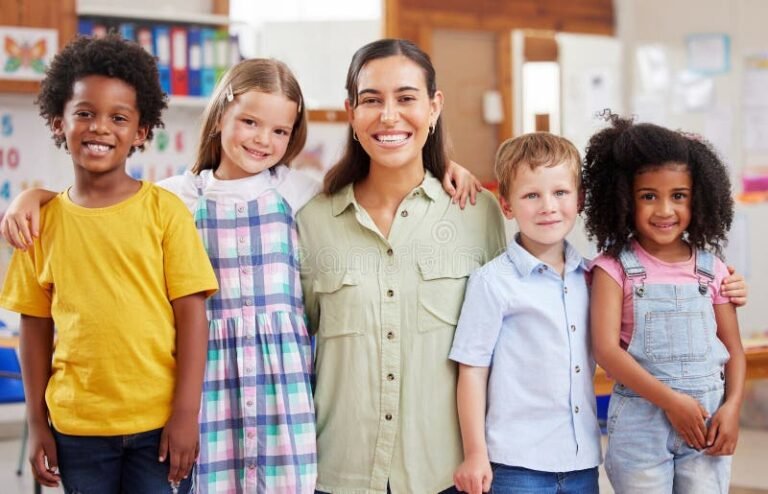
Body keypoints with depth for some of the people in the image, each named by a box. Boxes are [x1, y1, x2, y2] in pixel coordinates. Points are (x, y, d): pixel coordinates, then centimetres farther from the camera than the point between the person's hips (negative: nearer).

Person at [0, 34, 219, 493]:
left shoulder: (164, 210, -4)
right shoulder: (43, 219, 2)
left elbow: (191, 313, -5)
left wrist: (186, 413, -9)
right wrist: (37, 422, 5)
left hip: (159, 423, -2)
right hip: (76, 427, 2)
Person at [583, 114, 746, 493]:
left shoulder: (711, 269, 6)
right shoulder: (615, 267, -4)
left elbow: (733, 349, 10)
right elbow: (606, 349, -13)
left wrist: (732, 408, -7)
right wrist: (670, 400, -17)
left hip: (707, 419, 3)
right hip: (640, 422, -2)